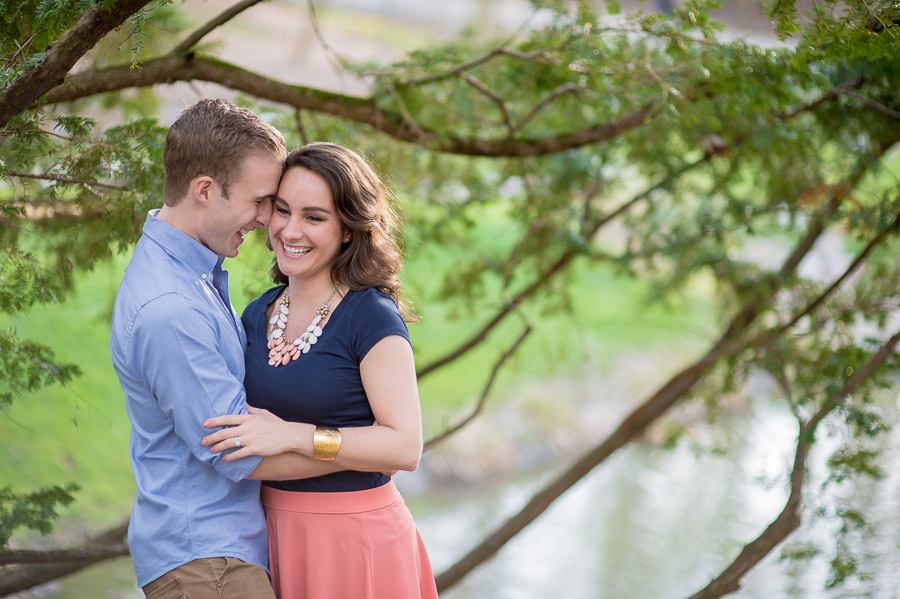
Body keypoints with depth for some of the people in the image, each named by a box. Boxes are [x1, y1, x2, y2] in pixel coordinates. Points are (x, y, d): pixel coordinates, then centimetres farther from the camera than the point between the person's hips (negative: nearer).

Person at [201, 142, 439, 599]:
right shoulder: (258, 314, 8)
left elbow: (405, 447, -21)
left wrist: (293, 436, -27)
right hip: (275, 535, 6)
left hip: (355, 540, -6)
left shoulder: (372, 317, -13)